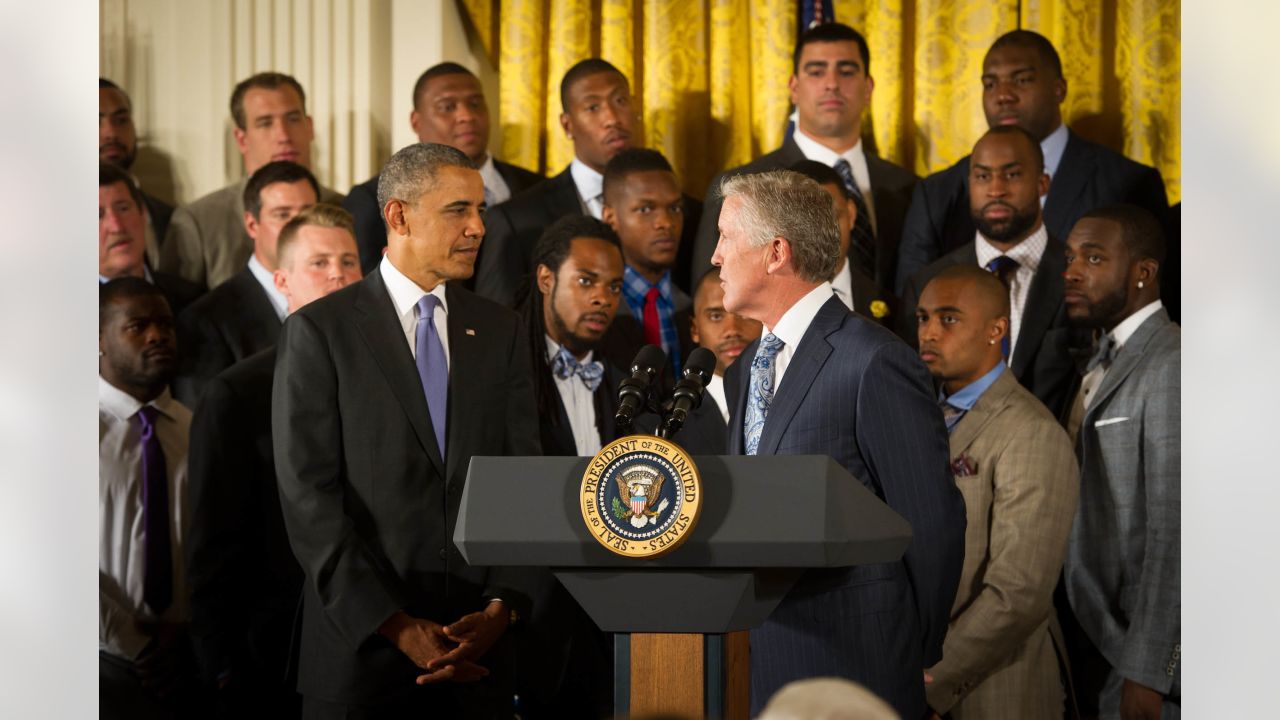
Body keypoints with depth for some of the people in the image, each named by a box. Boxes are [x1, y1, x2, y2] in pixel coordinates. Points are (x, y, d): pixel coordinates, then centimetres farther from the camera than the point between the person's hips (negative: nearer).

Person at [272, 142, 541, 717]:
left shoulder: (501, 332, 11)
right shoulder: (318, 331, -2)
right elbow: (308, 498, -9)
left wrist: (501, 607, -9)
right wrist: (396, 627, -14)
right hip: (362, 647, -3)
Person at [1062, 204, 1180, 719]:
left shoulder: (1171, 367, -15)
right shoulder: (1104, 364, 15)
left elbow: (1174, 534, -19)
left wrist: (1145, 673, -21)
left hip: (1151, 661, -8)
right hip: (1100, 649, 8)